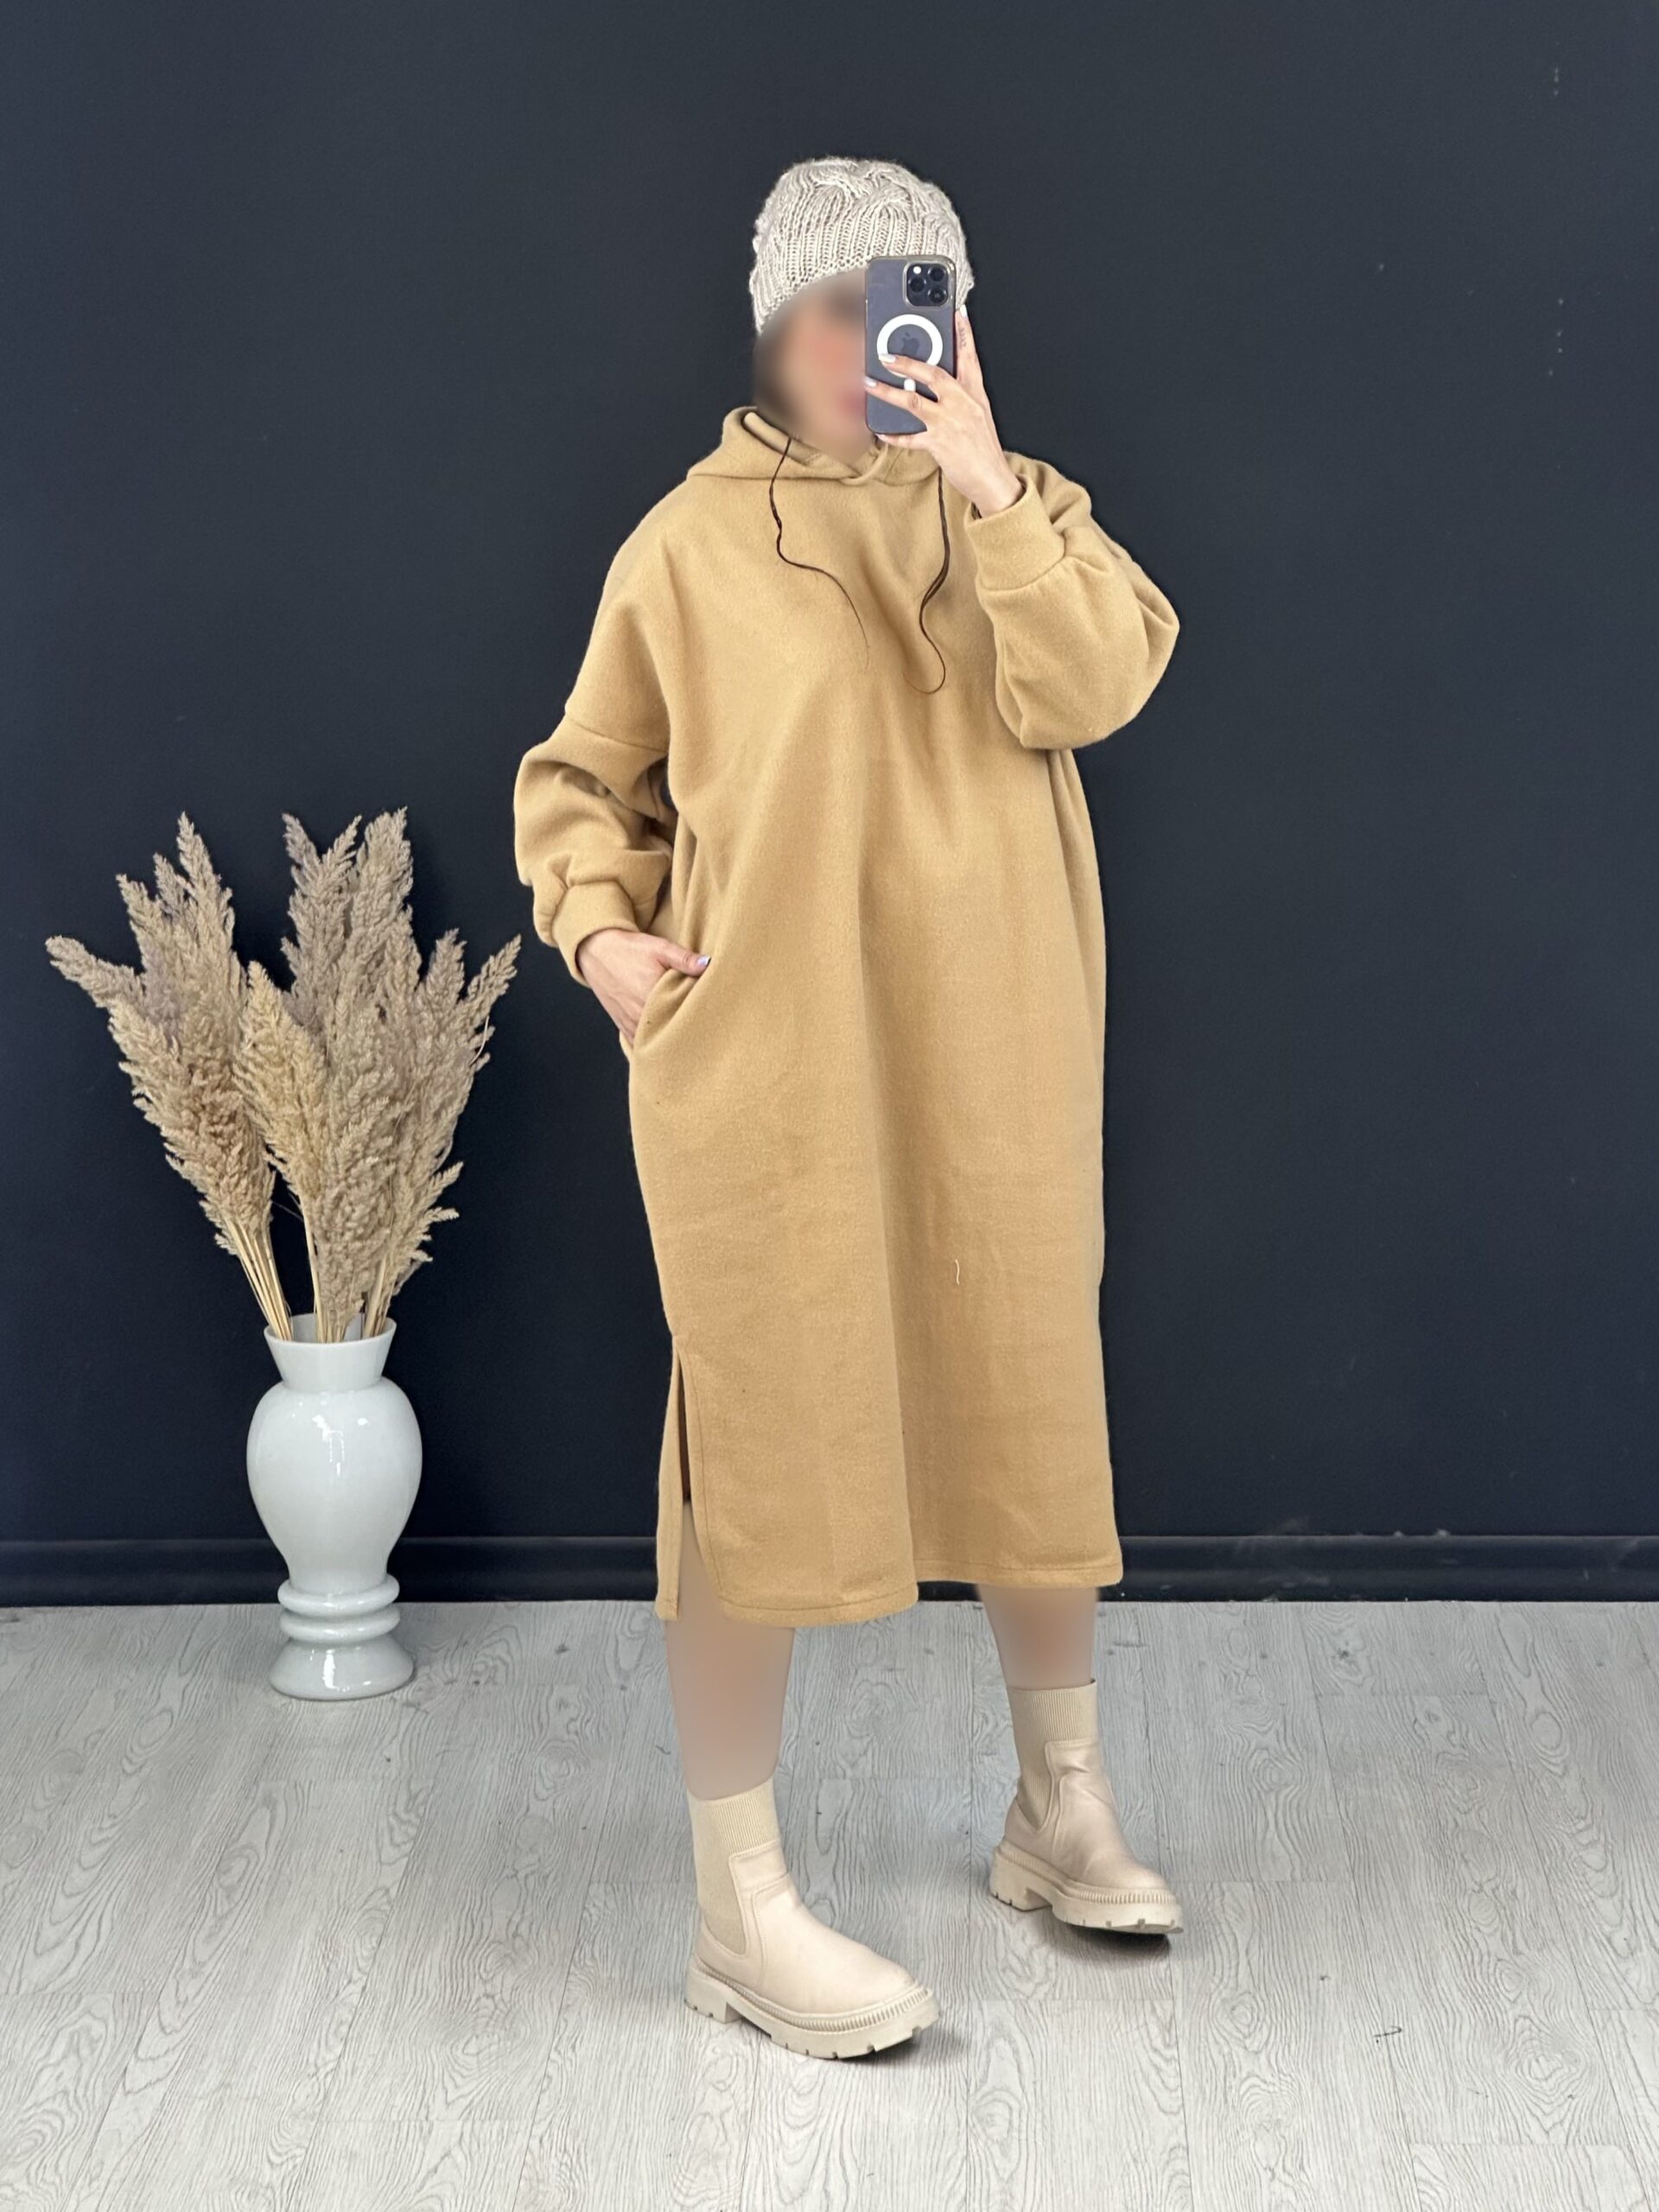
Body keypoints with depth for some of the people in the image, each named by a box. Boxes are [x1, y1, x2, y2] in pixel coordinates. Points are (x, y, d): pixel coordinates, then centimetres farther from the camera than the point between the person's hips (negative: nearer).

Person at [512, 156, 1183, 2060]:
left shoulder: (1017, 510, 7)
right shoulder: (688, 544, 1)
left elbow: (1092, 687, -12)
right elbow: (580, 781, 9)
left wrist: (987, 485, -19)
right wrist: (602, 934, -7)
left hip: (992, 1063, 3)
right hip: (768, 1068, -3)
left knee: (1027, 1415, 13)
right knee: (762, 1446, -1)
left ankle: (1060, 1809, 33)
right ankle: (742, 1911, 7)